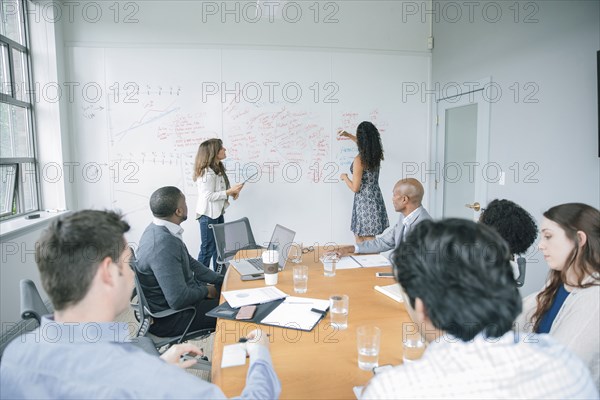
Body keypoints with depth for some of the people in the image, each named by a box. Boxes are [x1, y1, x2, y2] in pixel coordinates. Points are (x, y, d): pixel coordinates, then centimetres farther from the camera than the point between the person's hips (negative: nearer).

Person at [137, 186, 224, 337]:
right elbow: (178, 300, -31)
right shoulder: (164, 245, -32)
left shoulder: (159, 229, 0)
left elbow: (189, 262, 12)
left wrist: (220, 280, 7)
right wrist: (206, 291, -12)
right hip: (168, 318, -9)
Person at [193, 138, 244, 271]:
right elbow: (209, 196, -23)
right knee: (208, 249, -1)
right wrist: (229, 192, -22)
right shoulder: (207, 172, -21)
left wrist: (232, 191, 0)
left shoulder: (218, 169, 8)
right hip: (208, 215, -10)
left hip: (218, 213, 10)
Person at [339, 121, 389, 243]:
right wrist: (349, 136, 34)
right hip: (376, 199, 8)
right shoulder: (376, 154, 1)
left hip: (365, 203, -8)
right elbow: (366, 146, 28)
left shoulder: (359, 160, -21)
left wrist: (344, 177, 2)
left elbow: (355, 188, -16)